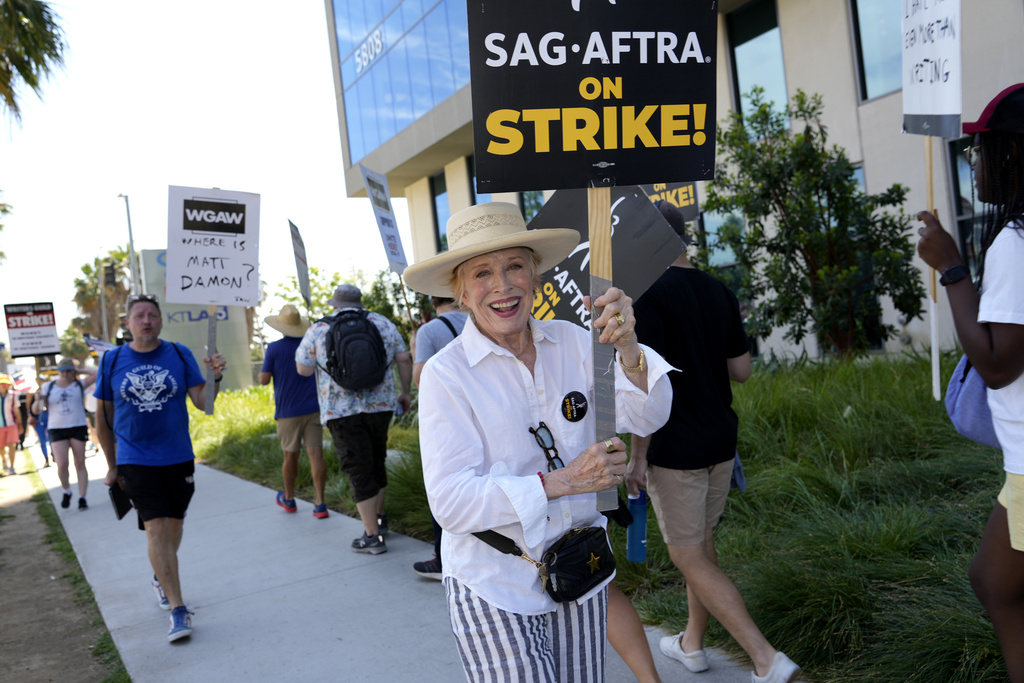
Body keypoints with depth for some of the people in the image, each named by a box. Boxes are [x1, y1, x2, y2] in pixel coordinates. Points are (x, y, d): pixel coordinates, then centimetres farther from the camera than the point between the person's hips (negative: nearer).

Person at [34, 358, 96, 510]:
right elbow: (36, 410, 8)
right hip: (57, 429, 1)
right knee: (62, 465, -10)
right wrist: (38, 400, -13)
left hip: (78, 427, -1)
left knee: (80, 464, 0)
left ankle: (82, 498, 5)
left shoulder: (79, 385, 4)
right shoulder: (48, 387, 8)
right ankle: (66, 492, 17)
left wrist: (79, 371, 3)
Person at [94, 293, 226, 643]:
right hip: (135, 460, -2)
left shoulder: (180, 355, 0)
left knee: (173, 526, 13)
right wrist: (111, 466, 9)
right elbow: (103, 417, 7)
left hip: (178, 458, 2)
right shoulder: (112, 361, -1)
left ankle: (162, 579, 42)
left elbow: (203, 402, -4)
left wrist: (216, 376, -24)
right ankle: (178, 611, -8)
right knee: (155, 528, -11)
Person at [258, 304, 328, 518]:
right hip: (313, 409, 2)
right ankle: (320, 504, -7)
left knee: (290, 456, 11)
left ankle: (288, 498, 29)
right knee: (315, 454, -3)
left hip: (288, 412, -2)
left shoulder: (274, 348, -7)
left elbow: (264, 380, -6)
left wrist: (264, 369, 13)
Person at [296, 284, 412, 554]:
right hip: (380, 404, 3)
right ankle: (379, 518, 33)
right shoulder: (383, 323, 10)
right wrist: (405, 392, 18)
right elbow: (404, 359, 9)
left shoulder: (319, 330, 2)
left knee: (358, 470, 0)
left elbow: (303, 369, 6)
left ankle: (372, 536, 1)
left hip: (341, 410, -3)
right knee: (376, 461, 21)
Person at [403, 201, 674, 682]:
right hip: (494, 590, -4)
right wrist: (561, 481, -26)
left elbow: (645, 418, -10)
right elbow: (451, 501, -18)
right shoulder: (446, 373, -15)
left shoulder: (571, 343, -3)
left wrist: (627, 348, -28)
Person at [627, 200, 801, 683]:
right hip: (720, 441, 8)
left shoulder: (649, 294, -16)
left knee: (690, 558, 3)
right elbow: (741, 370, 8)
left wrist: (638, 455, -14)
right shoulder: (719, 293, 5)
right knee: (702, 544, 20)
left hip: (674, 448, -8)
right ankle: (692, 644, 36)